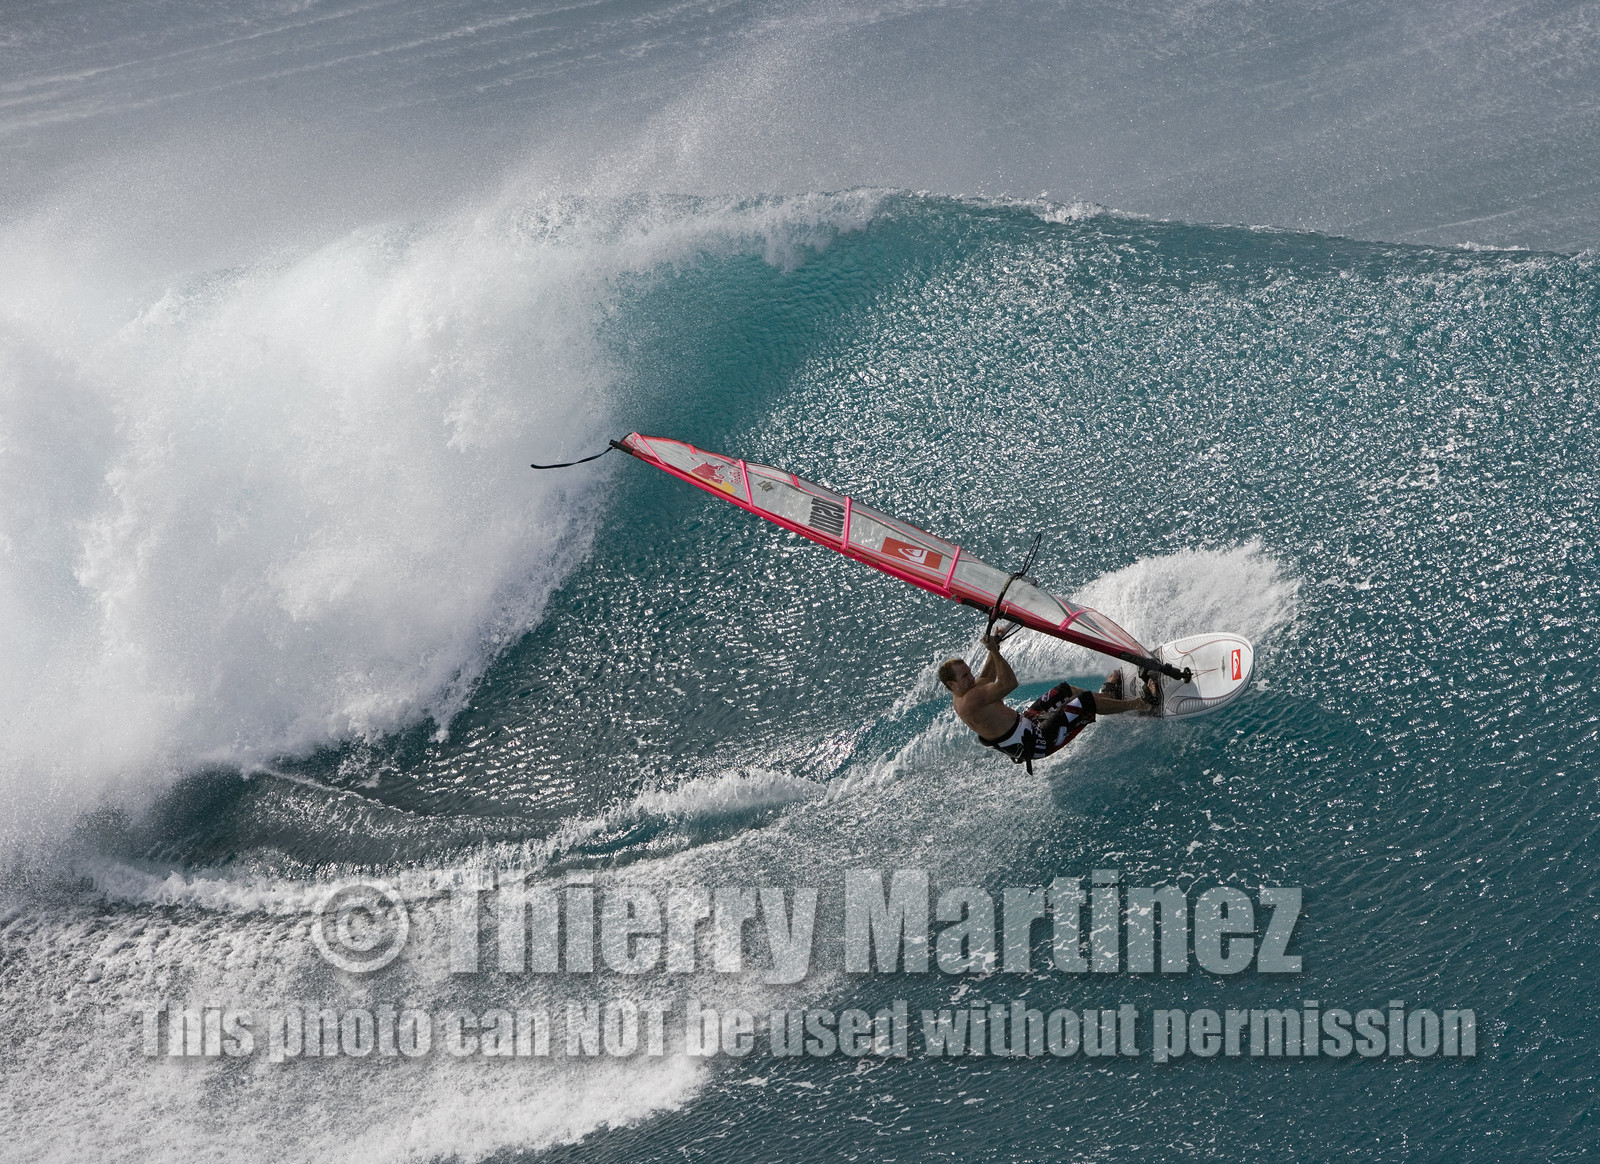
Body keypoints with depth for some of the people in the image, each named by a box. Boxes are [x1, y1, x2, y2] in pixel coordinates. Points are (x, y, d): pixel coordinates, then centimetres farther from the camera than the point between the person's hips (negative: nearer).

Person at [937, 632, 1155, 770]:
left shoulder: (967, 690, 2)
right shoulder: (970, 700, -29)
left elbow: (987, 679, 22)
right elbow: (1009, 683, -32)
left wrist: (993, 648, 11)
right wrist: (994, 651, -31)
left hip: (1024, 722, 10)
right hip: (1035, 742, -10)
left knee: (1065, 691, 21)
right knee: (1086, 702, -7)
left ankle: (1107, 693, 42)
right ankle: (1141, 703, 10)